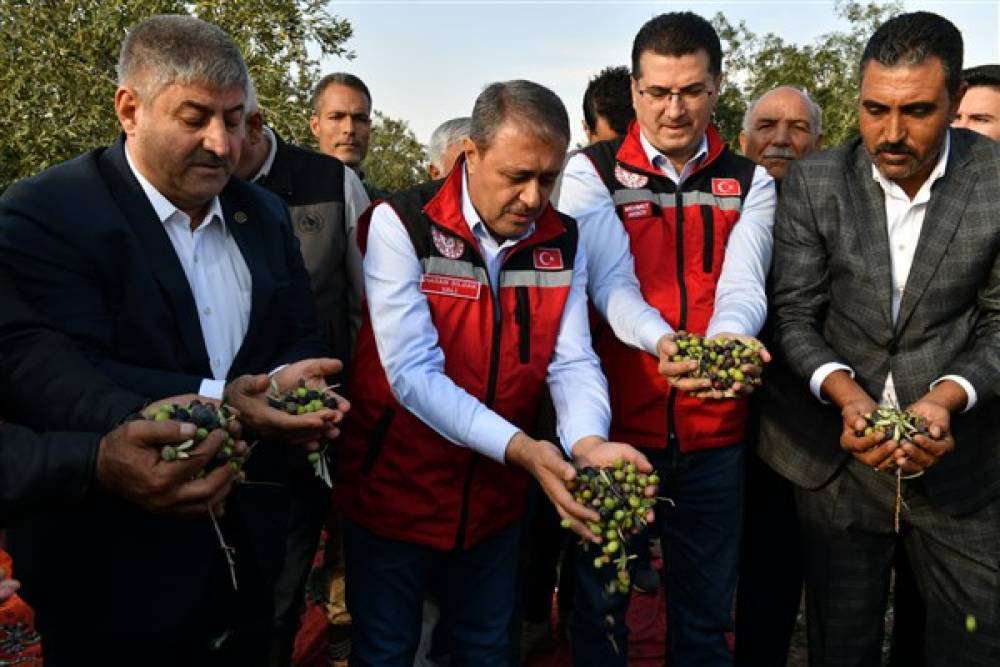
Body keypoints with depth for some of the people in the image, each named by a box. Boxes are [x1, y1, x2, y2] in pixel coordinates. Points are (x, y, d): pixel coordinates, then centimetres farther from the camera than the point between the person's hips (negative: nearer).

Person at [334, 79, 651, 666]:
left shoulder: (562, 242, -3)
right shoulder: (402, 224, -18)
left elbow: (573, 362, -6)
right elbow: (413, 371, -25)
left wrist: (589, 444, -28)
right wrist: (519, 449, -35)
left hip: (496, 493, 4)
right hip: (396, 487, -3)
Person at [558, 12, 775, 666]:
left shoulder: (750, 183, 6)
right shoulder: (591, 172, -1)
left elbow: (743, 285, -9)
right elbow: (611, 280, -15)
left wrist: (727, 340, -33)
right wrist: (664, 341, -36)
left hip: (714, 431, 2)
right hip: (615, 423, -2)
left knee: (708, 611, 15)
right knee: (600, 605, 13)